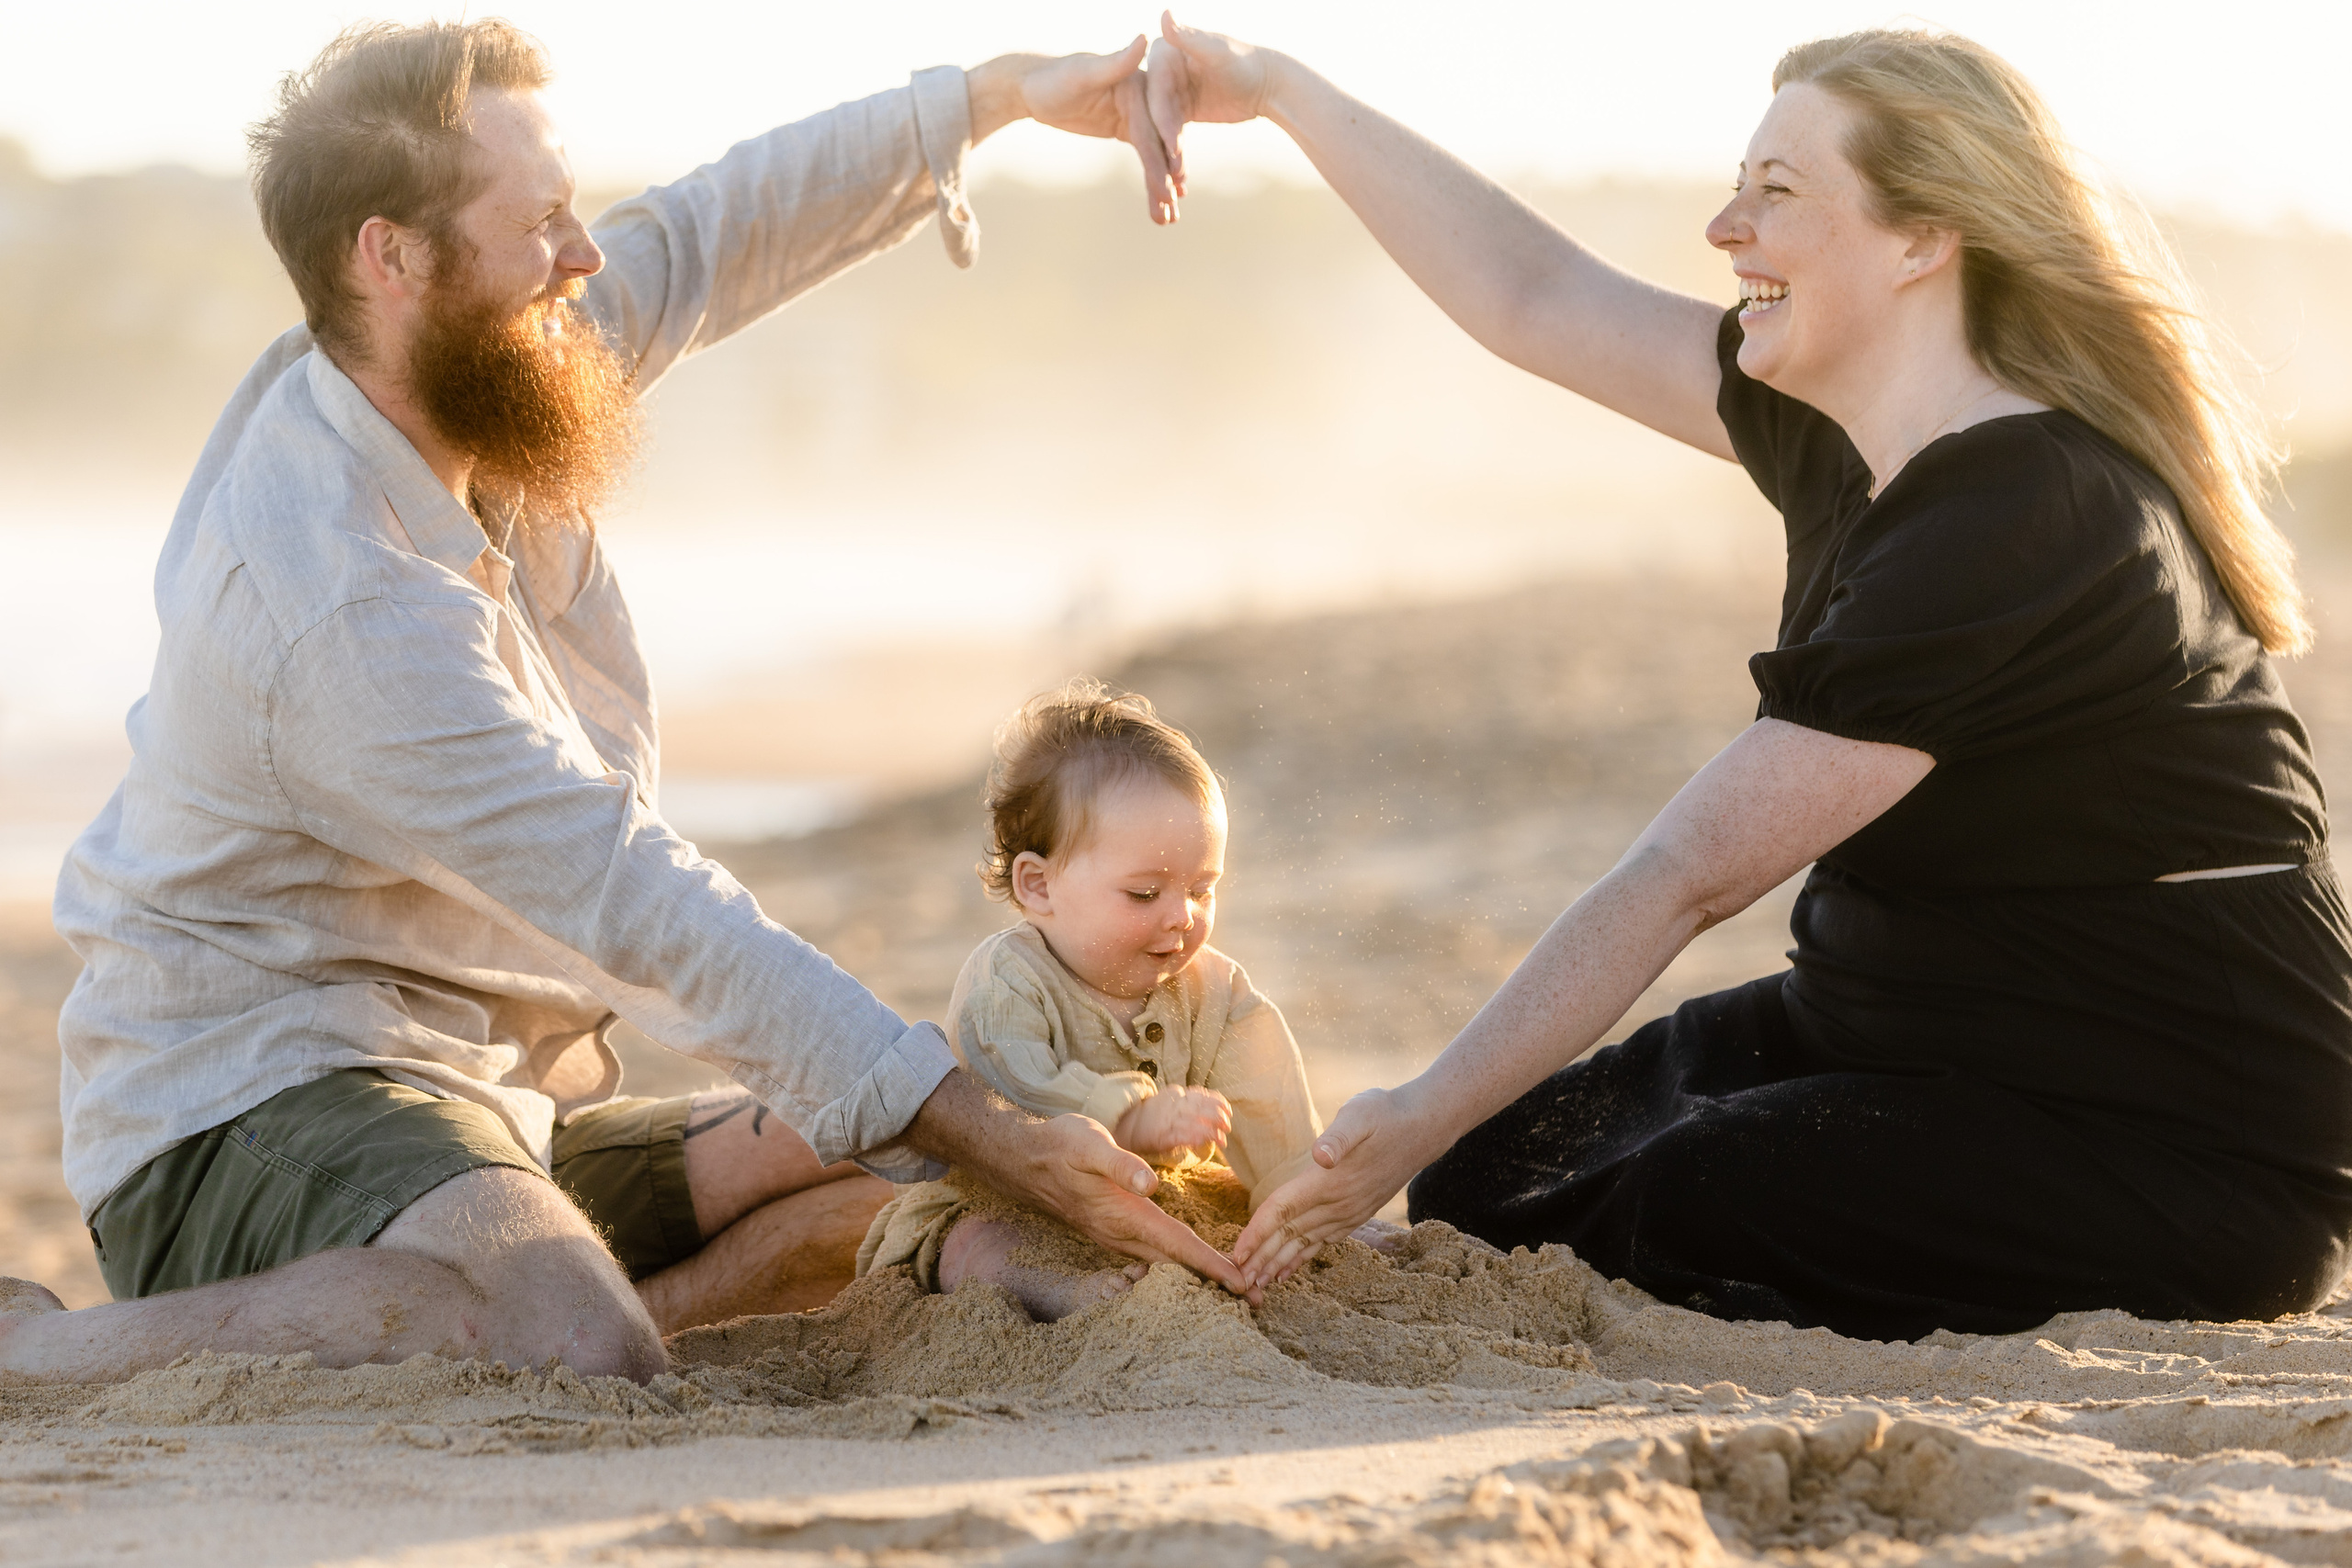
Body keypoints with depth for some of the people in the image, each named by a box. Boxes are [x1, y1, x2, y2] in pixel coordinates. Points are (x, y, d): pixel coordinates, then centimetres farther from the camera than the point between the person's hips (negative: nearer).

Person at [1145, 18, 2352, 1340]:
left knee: (1677, 1218, -27)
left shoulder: (2009, 533, -26)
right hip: (1922, 1032, 9)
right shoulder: (1850, 438, 3)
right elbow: (1535, 299, 13)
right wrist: (1279, 89, 10)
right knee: (1501, 1178, -2)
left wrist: (1420, 1122, -20)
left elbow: (1689, 874, -25)